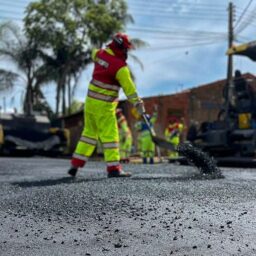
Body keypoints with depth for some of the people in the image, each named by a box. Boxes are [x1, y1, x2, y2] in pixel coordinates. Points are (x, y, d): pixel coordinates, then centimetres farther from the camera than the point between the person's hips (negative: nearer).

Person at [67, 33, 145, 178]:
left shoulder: (100, 53, 3)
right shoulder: (120, 66, -17)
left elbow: (94, 54, 29)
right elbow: (129, 87, -13)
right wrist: (138, 103, -5)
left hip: (90, 101, 8)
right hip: (104, 105, -8)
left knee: (89, 132, 15)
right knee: (110, 135, -4)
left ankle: (76, 164, 18)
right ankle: (113, 168, -3)